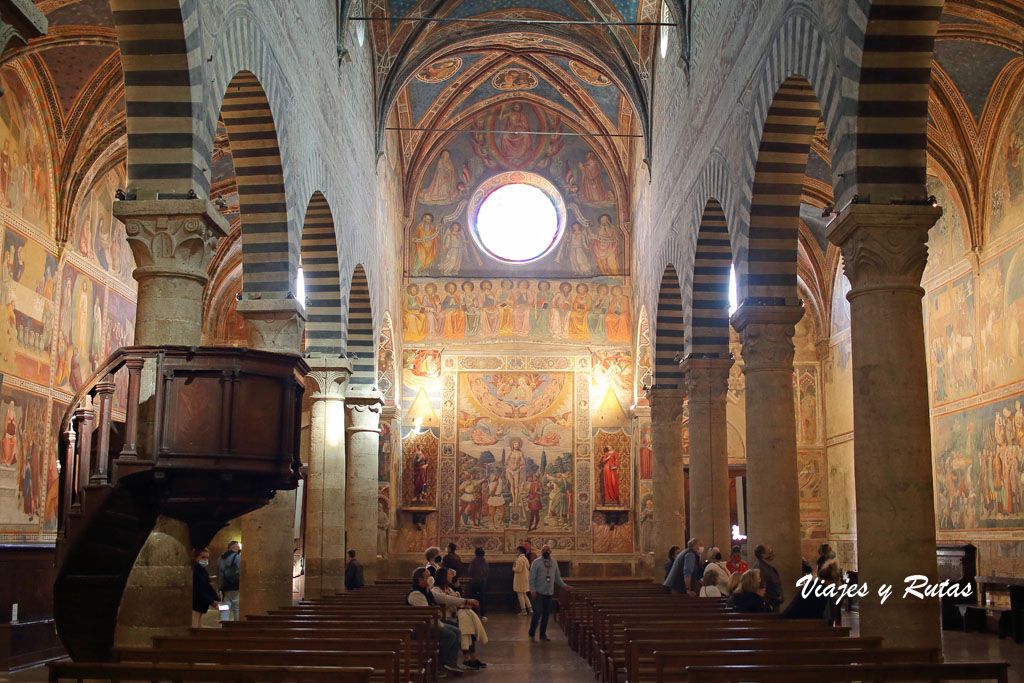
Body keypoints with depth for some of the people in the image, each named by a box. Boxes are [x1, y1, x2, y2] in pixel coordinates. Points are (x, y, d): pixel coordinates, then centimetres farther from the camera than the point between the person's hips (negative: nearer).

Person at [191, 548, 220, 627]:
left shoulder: (203, 571, 15)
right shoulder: (193, 571, -15)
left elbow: (209, 588, 11)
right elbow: (198, 591, -20)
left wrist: (217, 601, -4)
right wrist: (212, 602, -20)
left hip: (200, 608, 10)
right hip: (193, 607, -10)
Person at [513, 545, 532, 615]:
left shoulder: (519, 559, -18)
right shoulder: (525, 558, 11)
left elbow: (518, 569, -23)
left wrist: (513, 568, -2)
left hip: (520, 580, -9)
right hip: (525, 579, 9)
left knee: (520, 595, -1)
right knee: (524, 595, 17)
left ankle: (523, 611, 1)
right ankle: (530, 609, 14)